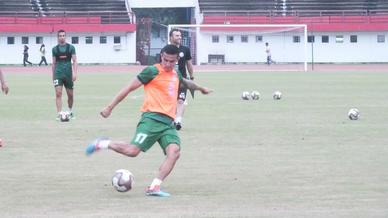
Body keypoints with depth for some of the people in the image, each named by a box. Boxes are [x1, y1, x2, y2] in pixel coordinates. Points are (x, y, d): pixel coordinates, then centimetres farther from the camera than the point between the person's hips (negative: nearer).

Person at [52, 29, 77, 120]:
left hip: (68, 74, 0)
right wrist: (53, 76, 12)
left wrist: (74, 73, -11)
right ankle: (59, 114, -14)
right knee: (58, 93, -13)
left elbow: (74, 61, 0)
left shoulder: (71, 47, 2)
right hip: (58, 74, 0)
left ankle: (70, 111, 31)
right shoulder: (55, 49, 6)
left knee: (70, 95, 9)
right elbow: (54, 63, 12)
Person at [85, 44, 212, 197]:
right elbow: (129, 88, -2)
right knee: (133, 150, -19)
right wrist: (110, 107, -4)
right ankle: (103, 144, 7)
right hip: (152, 119, -6)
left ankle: (154, 187, -20)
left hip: (168, 123, 6)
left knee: (174, 151, -19)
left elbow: (186, 82, 45)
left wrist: (200, 88, 62)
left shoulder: (175, 74, 19)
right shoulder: (153, 71, -3)